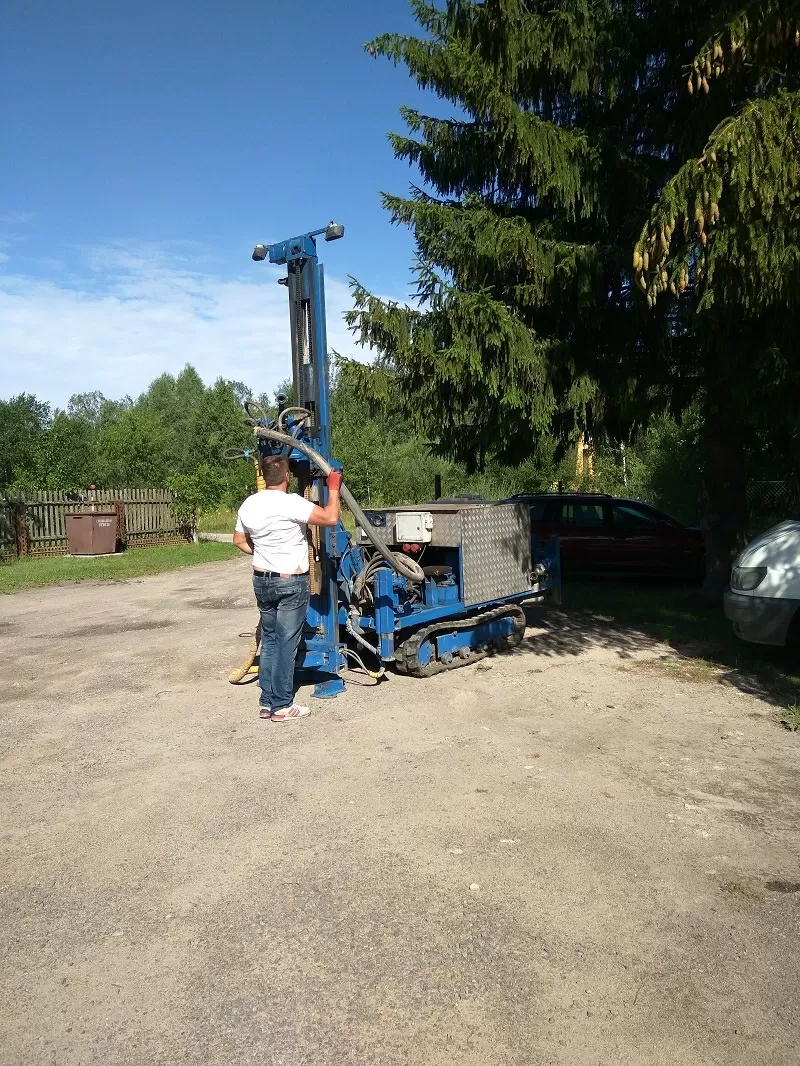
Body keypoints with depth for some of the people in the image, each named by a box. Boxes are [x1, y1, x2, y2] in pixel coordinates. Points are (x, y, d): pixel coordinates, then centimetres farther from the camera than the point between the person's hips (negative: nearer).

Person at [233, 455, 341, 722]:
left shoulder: (249, 504, 4)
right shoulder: (291, 503, -19)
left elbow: (239, 541, 15)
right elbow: (331, 518, -24)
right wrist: (334, 487, -10)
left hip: (262, 579, 7)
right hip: (291, 583, -7)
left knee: (269, 640, 15)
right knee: (286, 643, 1)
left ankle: (267, 702, 20)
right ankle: (281, 706, 7)